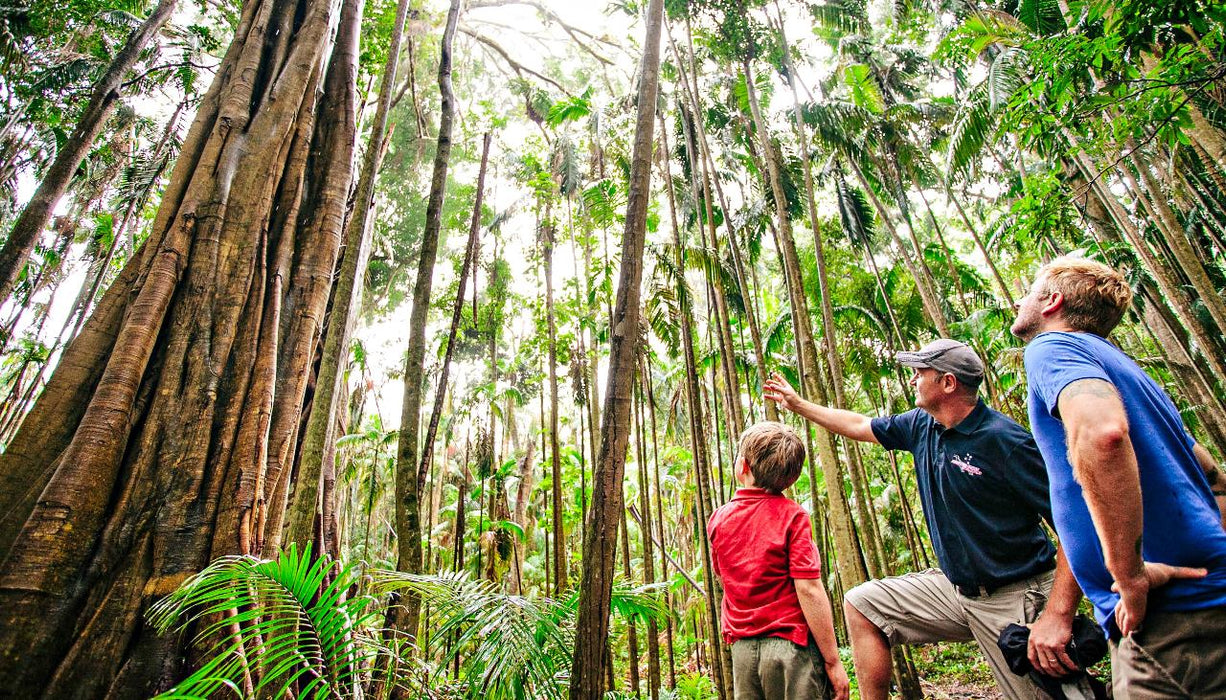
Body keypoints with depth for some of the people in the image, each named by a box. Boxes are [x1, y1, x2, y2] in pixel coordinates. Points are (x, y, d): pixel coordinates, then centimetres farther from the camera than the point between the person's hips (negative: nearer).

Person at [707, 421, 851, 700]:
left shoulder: (718, 519, 1)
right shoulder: (791, 514, -11)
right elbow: (808, 589, -16)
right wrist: (833, 662, -10)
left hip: (742, 648, 4)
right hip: (791, 644, -4)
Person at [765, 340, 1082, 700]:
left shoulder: (1005, 440, -20)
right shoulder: (921, 426, 1)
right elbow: (859, 425, 17)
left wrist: (1058, 616, -26)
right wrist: (797, 403, 23)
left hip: (1019, 601, -7)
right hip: (956, 587, 7)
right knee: (861, 603, 4)